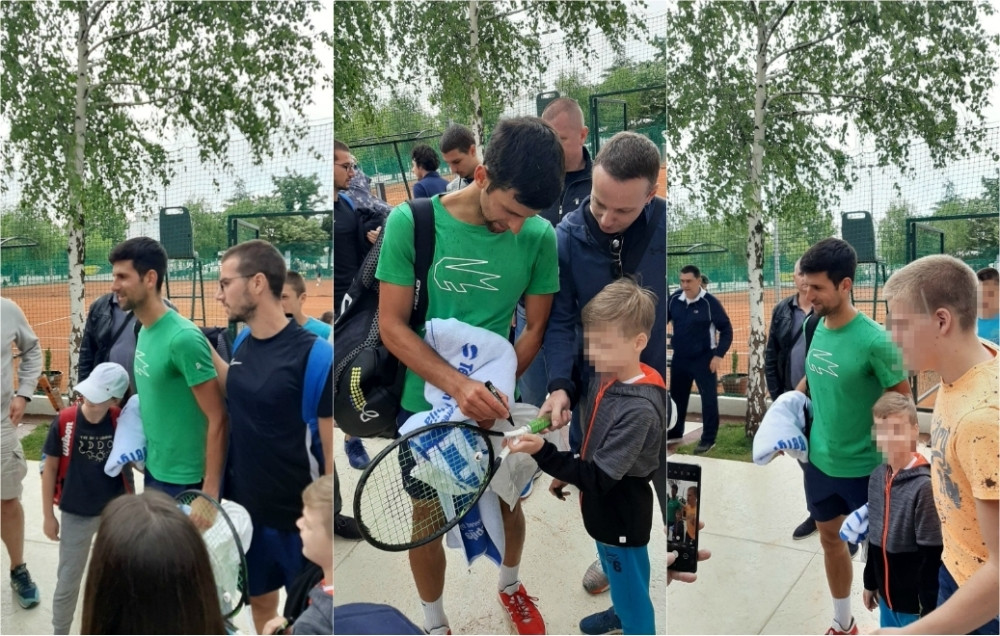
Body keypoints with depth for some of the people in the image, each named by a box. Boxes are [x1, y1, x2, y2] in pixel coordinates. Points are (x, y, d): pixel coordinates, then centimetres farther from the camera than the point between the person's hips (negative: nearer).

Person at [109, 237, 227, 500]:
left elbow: (218, 419, -21)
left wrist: (210, 487, -20)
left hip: (183, 480, -8)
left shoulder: (183, 338, -22)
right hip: (154, 470, 8)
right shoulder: (144, 332, 4)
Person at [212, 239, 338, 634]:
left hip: (298, 518, -6)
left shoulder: (314, 353, -19)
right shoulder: (243, 346, 1)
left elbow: (333, 451, -17)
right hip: (244, 509, 6)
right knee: (261, 602, 22)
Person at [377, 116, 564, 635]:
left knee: (508, 503, 22)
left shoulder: (539, 236, -14)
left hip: (494, 400, 2)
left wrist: (494, 389, -19)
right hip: (424, 400, -2)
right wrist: (458, 386, -30)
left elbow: (535, 328, -5)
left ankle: (510, 587, 53)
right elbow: (391, 326, -18)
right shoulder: (409, 221, -19)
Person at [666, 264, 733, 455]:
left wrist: (719, 355, -17)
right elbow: (663, 320, 13)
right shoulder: (674, 299, -4)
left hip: (704, 359, -5)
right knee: (677, 396, 17)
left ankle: (708, 439, 7)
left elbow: (726, 330, -10)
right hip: (679, 357, 5)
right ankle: (675, 431, 34)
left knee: (709, 397, -2)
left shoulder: (710, 302, -16)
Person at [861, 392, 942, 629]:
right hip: (887, 592, 6)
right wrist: (870, 583, 16)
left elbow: (932, 556, -19)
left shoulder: (924, 486, -23)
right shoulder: (877, 477, -2)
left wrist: (929, 609, -16)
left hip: (915, 599, -6)